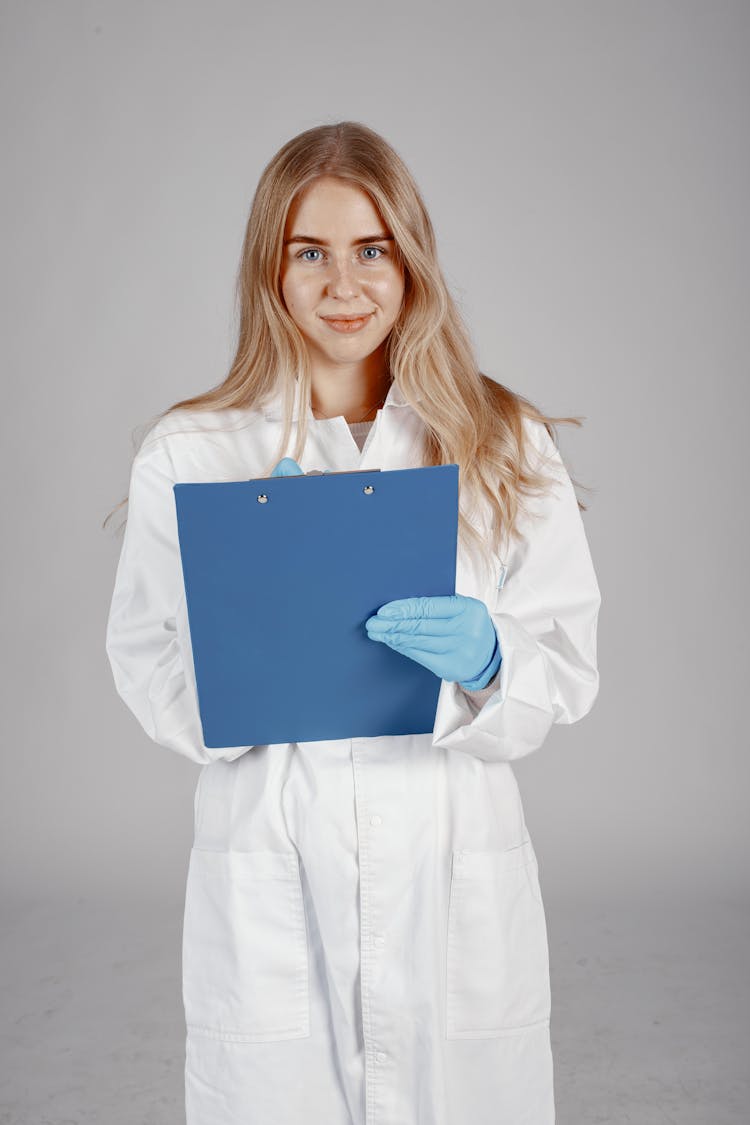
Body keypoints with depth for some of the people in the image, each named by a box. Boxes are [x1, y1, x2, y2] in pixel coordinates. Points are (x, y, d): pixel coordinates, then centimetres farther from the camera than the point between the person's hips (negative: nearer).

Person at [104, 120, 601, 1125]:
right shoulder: (188, 454, 1)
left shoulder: (508, 447, 2)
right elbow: (147, 674, 1)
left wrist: (487, 657, -19)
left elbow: (570, 670, 2)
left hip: (457, 888, 1)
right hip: (270, 886, 0)